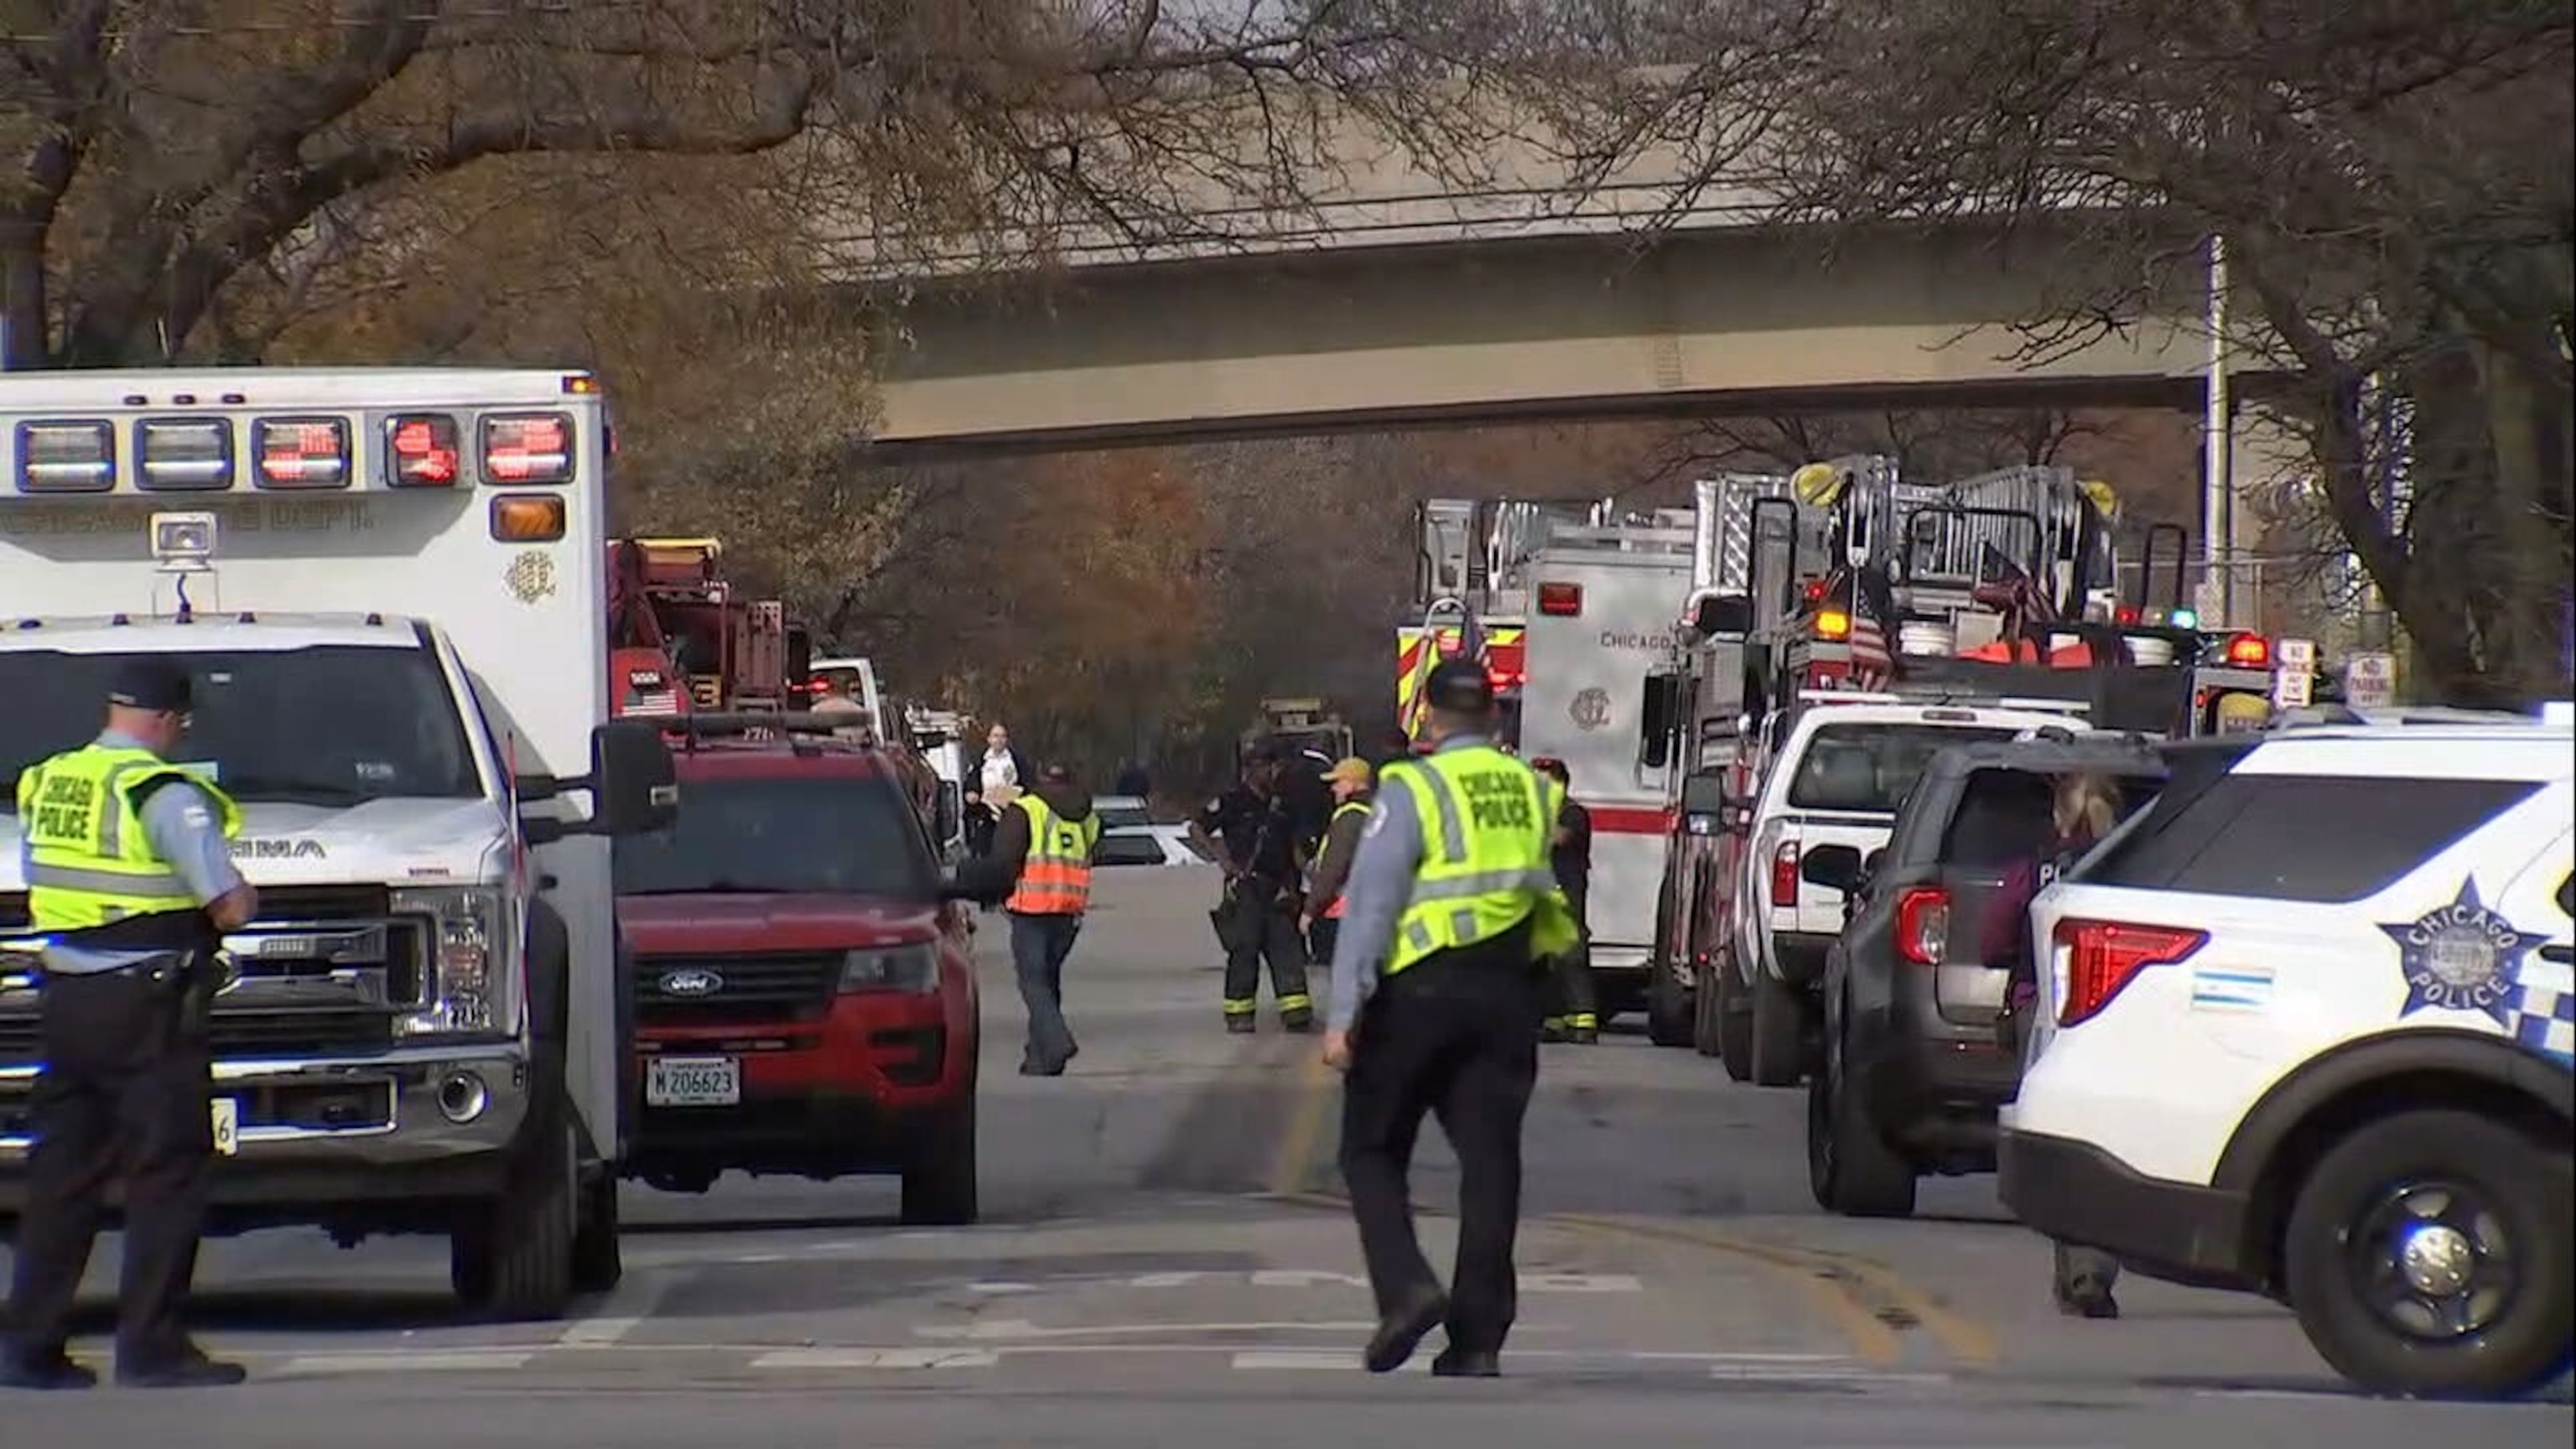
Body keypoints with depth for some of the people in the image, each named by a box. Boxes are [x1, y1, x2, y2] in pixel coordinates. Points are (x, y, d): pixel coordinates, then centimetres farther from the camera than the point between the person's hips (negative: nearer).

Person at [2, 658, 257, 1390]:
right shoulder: (166, 796, -13)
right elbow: (233, 906, -15)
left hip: (66, 997, 7)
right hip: (149, 1006, -7)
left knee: (61, 1171, 12)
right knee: (166, 1174, -2)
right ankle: (152, 1345, -5)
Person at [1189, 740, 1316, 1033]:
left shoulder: (1281, 806, 17)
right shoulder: (1233, 802, -2)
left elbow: (1293, 849, 23)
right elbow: (1196, 830, -4)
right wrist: (1223, 860, -12)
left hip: (1276, 892, 6)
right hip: (1245, 888, -6)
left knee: (1288, 951, 0)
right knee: (1244, 951, -5)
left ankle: (1296, 1011, 0)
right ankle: (1238, 1014, 1)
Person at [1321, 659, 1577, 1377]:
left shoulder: (1413, 790, -7)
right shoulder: (1535, 793, 9)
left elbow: (1371, 905, -12)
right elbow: (1557, 893, 10)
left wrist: (1344, 1013, -13)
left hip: (1422, 990, -4)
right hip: (1509, 994, 4)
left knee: (1372, 1149, 8)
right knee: (1490, 1161, 6)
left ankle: (1406, 1285, -13)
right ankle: (1477, 1340, 3)